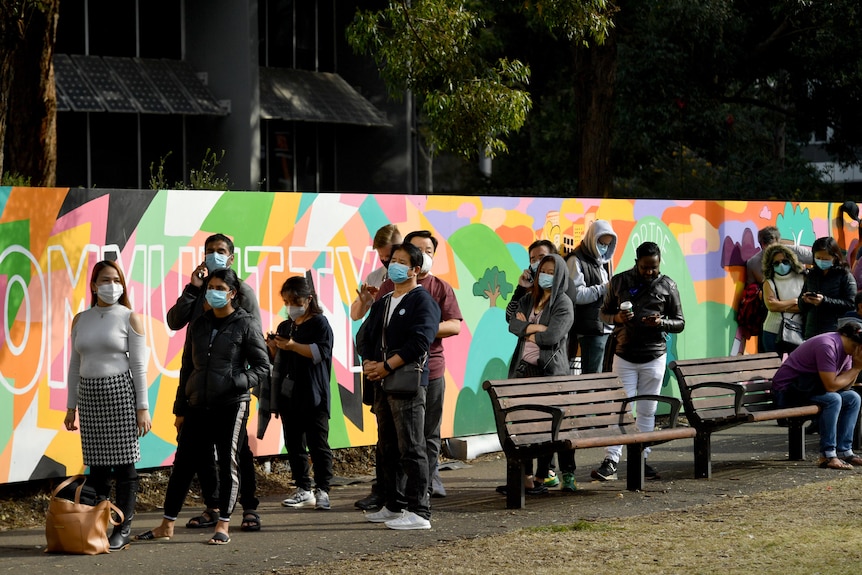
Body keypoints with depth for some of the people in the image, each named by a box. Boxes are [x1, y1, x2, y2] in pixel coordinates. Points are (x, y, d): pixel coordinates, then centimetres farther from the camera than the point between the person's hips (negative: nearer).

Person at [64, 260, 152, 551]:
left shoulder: (129, 318, -1)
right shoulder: (80, 320, 10)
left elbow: (139, 366, -3)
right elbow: (75, 365, 14)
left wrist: (143, 407, -8)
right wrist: (71, 406, 11)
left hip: (120, 393, -3)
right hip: (89, 395, 4)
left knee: (123, 463, -3)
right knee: (96, 465, 4)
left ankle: (123, 529, 2)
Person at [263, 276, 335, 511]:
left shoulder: (319, 323, -3)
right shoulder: (284, 327, 17)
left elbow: (321, 352, -17)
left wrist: (292, 346, -23)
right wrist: (273, 348, 2)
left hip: (313, 396, -7)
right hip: (288, 395, 7)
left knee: (318, 444, -5)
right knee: (294, 445, 8)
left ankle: (322, 491, -1)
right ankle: (303, 490, 13)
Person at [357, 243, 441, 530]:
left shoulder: (422, 301, -5)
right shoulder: (382, 303, 20)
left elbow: (419, 342, -17)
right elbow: (364, 337, 16)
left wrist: (386, 366, -18)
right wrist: (368, 364, -4)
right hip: (381, 384, 9)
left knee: (411, 449, -9)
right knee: (387, 449, 13)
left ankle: (418, 512, -8)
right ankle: (394, 506, 21)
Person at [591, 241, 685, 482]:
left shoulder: (667, 286, 1)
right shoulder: (619, 281, 1)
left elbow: (679, 322, 5)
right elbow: (604, 313, 9)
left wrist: (661, 322, -16)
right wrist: (617, 318, -14)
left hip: (654, 357, 1)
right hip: (624, 356, -1)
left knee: (647, 411, 7)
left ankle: (641, 459, 16)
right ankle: (610, 462, -6)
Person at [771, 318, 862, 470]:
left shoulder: (846, 349, 4)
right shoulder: (827, 346, -26)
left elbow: (845, 385, 4)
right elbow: (831, 385, -27)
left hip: (812, 387, 10)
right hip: (787, 391, -10)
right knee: (833, 399, -30)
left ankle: (844, 451, 2)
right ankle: (827, 455, -24)